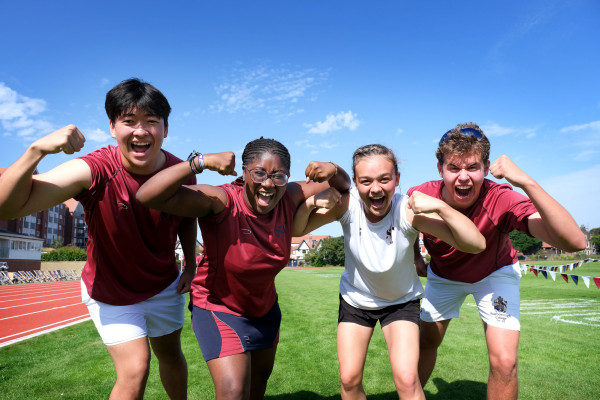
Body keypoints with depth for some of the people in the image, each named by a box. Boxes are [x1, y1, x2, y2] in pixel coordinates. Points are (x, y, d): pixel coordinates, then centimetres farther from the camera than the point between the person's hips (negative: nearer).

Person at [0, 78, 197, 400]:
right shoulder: (93, 171, -29)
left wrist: (191, 264, -1)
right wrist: (36, 150, -52)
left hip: (165, 285, 4)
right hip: (111, 291, -3)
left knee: (170, 354, 20)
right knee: (135, 369, -10)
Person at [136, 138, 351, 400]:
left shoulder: (289, 199, -16)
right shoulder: (220, 201, -31)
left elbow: (342, 186, -3)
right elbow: (147, 196, -42)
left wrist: (332, 170, -25)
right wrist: (201, 162, -48)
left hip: (264, 308, 6)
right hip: (217, 308, -6)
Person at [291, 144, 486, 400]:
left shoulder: (409, 211, -30)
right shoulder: (347, 205, -25)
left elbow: (476, 244, -35)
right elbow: (296, 230, -23)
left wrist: (440, 206, -49)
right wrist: (310, 202, -41)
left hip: (401, 301, -1)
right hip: (355, 298, 2)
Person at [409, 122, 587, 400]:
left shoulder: (501, 200, -36)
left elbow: (575, 242, -51)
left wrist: (526, 182, -57)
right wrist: (415, 258, -12)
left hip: (494, 273, -2)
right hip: (443, 275, 3)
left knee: (504, 362, -13)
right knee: (425, 344, 12)